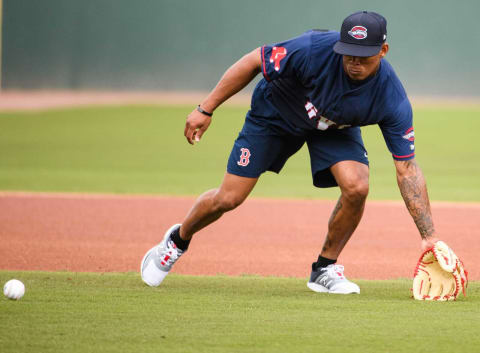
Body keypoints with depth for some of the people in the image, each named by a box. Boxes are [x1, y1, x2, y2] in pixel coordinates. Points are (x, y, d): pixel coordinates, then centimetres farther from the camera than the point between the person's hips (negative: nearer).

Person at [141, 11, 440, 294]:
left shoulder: (392, 99, -32)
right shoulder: (313, 50, -38)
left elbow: (407, 168, -26)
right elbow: (253, 62, -23)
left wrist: (429, 235, -31)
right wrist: (206, 110, -19)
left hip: (335, 129, 2)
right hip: (276, 113, -1)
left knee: (356, 187, -24)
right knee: (229, 198, -3)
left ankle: (325, 269, 1)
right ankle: (179, 239, 30)